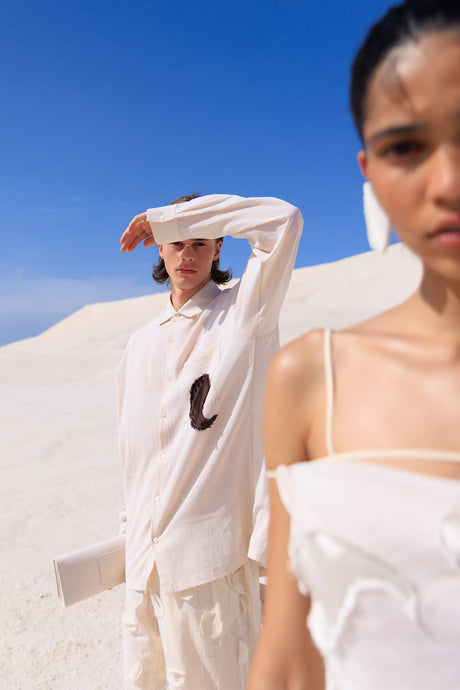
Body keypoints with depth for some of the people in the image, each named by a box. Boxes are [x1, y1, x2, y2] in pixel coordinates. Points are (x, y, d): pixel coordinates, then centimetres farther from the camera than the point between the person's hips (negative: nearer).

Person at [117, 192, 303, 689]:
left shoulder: (243, 314, -5)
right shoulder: (141, 342, 11)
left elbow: (283, 220, -20)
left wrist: (166, 217, -14)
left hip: (209, 556, -5)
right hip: (144, 560, 6)